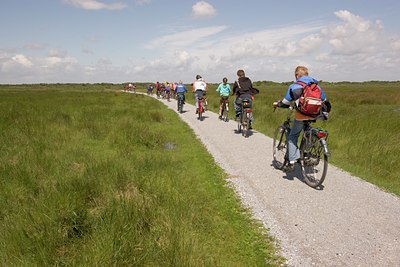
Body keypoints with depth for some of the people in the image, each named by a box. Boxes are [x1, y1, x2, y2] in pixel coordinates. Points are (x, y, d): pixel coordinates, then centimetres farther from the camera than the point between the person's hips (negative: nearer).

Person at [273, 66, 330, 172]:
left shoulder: (294, 86, -1)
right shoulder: (317, 86, 14)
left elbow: (286, 103, 1)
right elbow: (325, 102, 21)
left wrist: (277, 104, 21)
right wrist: (325, 114, 36)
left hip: (301, 116, -4)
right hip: (314, 116, 4)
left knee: (293, 137, 11)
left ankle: (292, 162, 4)